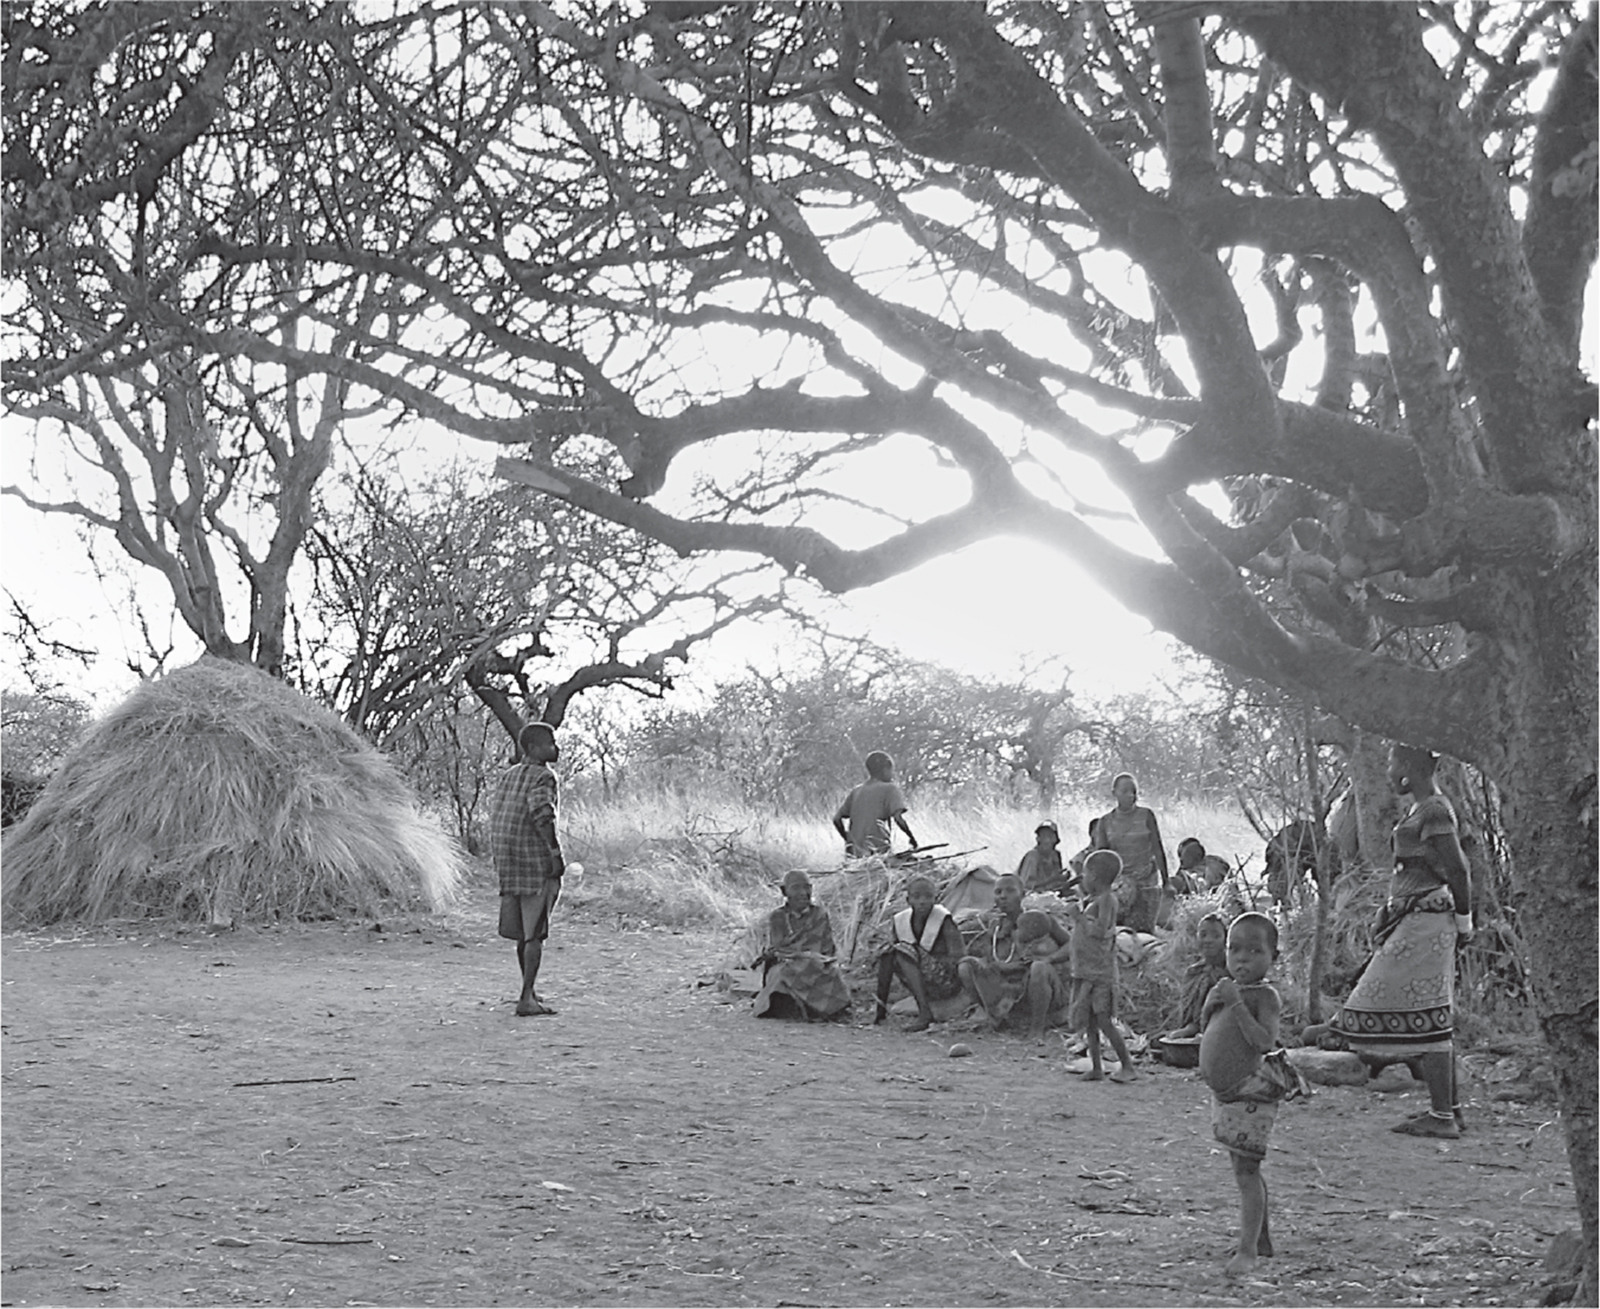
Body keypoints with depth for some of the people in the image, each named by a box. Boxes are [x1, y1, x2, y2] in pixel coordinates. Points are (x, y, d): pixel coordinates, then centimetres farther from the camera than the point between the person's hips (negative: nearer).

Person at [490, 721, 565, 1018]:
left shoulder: (509, 775, 14)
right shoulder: (542, 776, -10)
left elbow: (495, 815, 15)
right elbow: (542, 816, -24)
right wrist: (556, 854, -18)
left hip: (506, 861, 8)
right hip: (535, 860, -8)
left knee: (523, 931, 17)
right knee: (534, 933, -4)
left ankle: (528, 992, 28)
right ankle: (527, 998, -6)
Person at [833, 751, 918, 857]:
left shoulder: (856, 791, 16)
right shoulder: (889, 789, 1)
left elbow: (837, 819, 13)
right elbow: (898, 818, -12)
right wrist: (911, 838, 1)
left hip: (854, 853, 6)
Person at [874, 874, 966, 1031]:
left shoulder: (944, 920, -12)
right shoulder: (900, 921, 2)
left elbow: (957, 957, -17)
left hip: (949, 983, -6)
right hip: (923, 987, 6)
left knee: (903, 952, -26)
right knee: (889, 953, -11)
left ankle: (925, 1013, -37)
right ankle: (880, 1008, -8)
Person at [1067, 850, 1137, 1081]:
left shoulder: (1106, 899, -13)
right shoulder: (1089, 899, 13)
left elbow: (1100, 931, -22)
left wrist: (1081, 919, -13)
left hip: (1100, 969, -9)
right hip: (1084, 969, 9)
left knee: (1103, 1019, -9)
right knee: (1088, 1021, 10)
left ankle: (1127, 1066, -3)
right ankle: (1096, 1067, 17)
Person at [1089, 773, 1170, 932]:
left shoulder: (1146, 816, 1)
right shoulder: (1105, 822, 6)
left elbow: (1157, 848, 4)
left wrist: (1165, 879, 2)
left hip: (1147, 882, -1)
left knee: (1145, 930, -7)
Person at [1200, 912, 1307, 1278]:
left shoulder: (1265, 996, -13)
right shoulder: (1226, 990, 10)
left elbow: (1264, 1041, -25)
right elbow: (1206, 1033, 16)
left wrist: (1237, 1005, -28)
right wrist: (1211, 1005, -2)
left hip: (1251, 1094, -8)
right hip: (1223, 1094, 8)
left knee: (1246, 1172, -8)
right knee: (1245, 1169, 17)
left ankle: (1248, 1249, -4)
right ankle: (1262, 1238, 30)